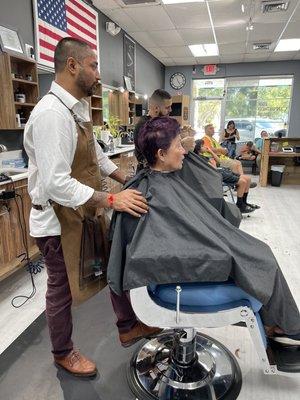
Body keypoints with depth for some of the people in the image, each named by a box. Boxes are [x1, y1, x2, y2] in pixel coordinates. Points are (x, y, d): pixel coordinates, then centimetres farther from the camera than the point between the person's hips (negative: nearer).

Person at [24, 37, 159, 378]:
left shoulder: (77, 108, 7)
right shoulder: (52, 113, -24)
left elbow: (94, 153, 19)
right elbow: (56, 183, -29)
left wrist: (125, 179, 14)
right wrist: (111, 200, -28)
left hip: (84, 211, 9)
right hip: (60, 219, -9)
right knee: (63, 288, 12)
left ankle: (129, 325, 43)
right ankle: (63, 353, 39)